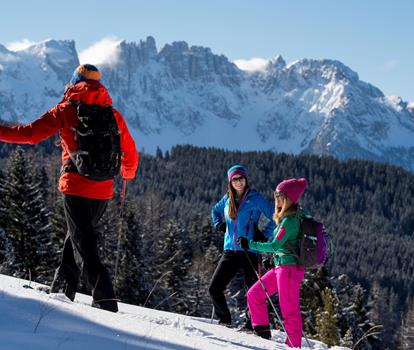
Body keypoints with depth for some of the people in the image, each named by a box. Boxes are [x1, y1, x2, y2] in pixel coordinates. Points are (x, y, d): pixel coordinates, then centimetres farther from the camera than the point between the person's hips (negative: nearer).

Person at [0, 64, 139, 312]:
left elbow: (31, 133, -7)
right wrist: (128, 173, 38)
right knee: (78, 236, 22)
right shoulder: (114, 115, 8)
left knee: (84, 245, -4)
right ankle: (63, 288, 29)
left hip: (76, 187, -5)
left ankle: (106, 302, -15)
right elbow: (130, 153, 17)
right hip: (103, 191, 5)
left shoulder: (67, 110, -3)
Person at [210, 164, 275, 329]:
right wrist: (219, 224, 14)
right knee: (214, 288, 0)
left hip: (249, 251, -5)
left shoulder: (255, 198, -4)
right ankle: (224, 320, 16)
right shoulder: (227, 198, 10)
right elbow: (215, 210, 32)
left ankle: (252, 324, 6)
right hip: (230, 251, 5)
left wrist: (264, 236, -11)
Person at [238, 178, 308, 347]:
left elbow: (275, 245, -18)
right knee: (254, 294, 11)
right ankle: (262, 332, 16)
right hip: (280, 267, 10)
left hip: (290, 268, -10)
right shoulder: (296, 216, 13)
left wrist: (250, 244, -11)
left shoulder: (289, 220, -16)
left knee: (289, 309, -5)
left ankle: (294, 345, 1)